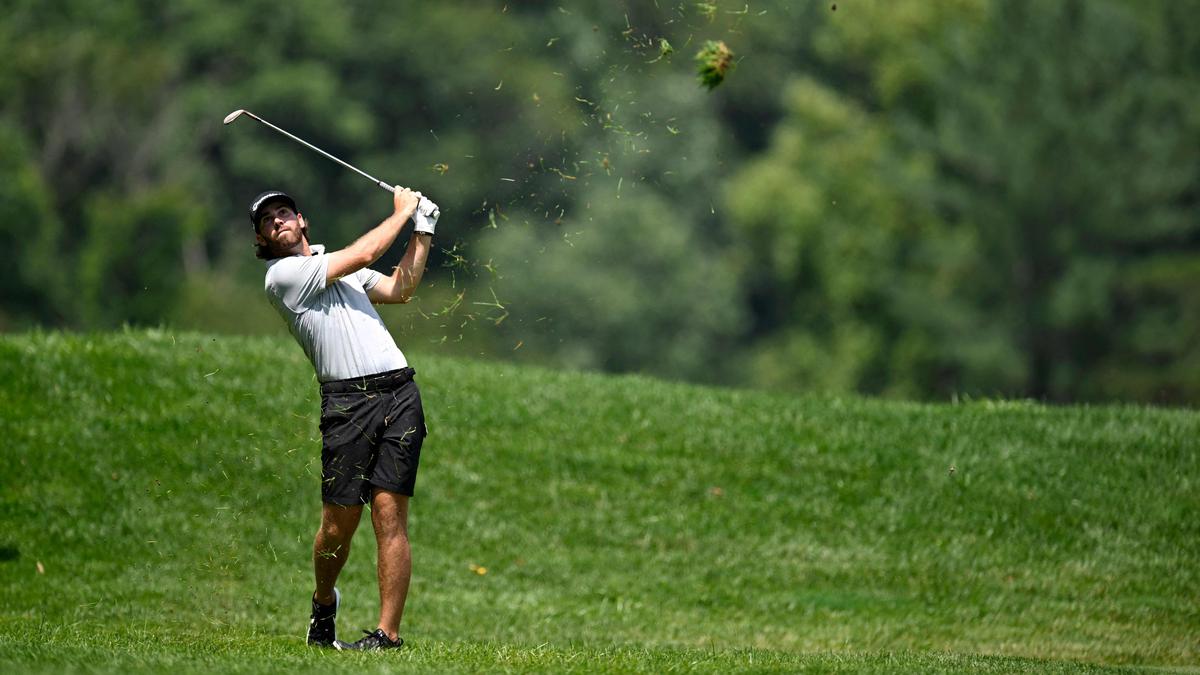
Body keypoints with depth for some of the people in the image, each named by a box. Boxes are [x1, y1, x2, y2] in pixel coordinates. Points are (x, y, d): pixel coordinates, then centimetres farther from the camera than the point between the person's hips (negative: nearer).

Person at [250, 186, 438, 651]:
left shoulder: (333, 263, 25)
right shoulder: (282, 275, 0)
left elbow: (399, 290, 29)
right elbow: (366, 253, -1)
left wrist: (422, 234, 22)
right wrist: (403, 211, 11)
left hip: (399, 394, 5)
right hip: (347, 400, -5)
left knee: (390, 514, -6)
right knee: (339, 523, -4)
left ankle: (387, 631, -6)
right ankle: (324, 602, 26)